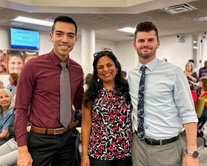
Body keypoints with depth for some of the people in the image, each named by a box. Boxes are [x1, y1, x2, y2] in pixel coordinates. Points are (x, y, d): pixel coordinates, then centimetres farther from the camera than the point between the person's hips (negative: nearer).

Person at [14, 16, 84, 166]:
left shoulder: (78, 70, 1)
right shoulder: (33, 66, -12)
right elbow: (21, 109, -9)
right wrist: (22, 149, -14)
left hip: (69, 137, 4)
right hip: (41, 139, -4)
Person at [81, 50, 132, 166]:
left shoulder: (127, 91, 0)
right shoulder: (91, 94, -2)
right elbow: (86, 125, -2)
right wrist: (85, 155, -5)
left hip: (126, 152, 2)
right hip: (99, 153, -1)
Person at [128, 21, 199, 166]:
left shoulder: (174, 73, -11)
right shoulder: (131, 75, 3)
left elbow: (188, 114, -11)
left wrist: (192, 152, -15)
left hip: (166, 148, -4)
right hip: (138, 145, 4)